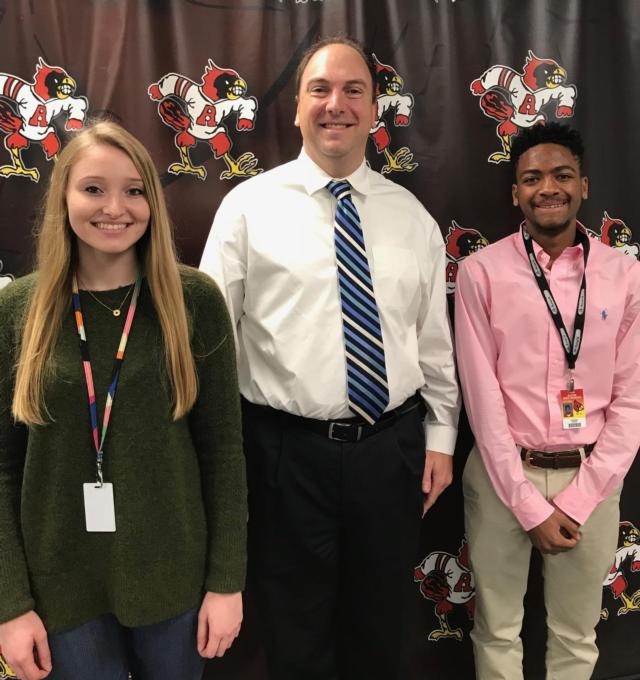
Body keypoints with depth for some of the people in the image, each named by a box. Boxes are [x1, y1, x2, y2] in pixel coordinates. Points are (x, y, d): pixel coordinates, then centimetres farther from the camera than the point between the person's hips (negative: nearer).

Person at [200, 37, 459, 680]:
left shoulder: (411, 215, 7)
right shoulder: (249, 206, -3)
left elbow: (435, 338, 10)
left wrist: (440, 437, 8)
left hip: (392, 447, 3)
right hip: (288, 450, -2)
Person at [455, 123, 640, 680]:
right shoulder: (482, 271, -7)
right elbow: (482, 395, -9)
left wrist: (578, 499, -8)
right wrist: (528, 502, -10)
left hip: (589, 478, 2)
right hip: (503, 475, -1)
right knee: (498, 630, 15)